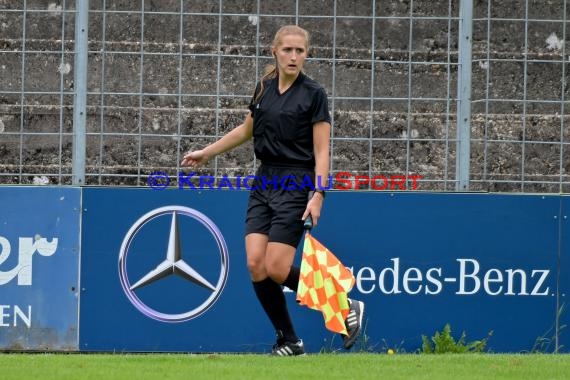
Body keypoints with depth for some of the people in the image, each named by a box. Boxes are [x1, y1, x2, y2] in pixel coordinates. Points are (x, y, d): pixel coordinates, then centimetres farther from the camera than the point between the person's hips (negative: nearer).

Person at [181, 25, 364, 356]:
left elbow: (322, 151, -11)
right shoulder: (264, 88, 9)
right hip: (264, 181, 6)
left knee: (277, 269, -13)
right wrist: (206, 153, 30)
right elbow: (246, 129, 26)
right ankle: (289, 342, 7)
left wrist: (318, 195, -21)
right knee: (256, 264, -6)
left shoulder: (313, 94, -8)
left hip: (296, 184, -6)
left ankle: (346, 308, 6)